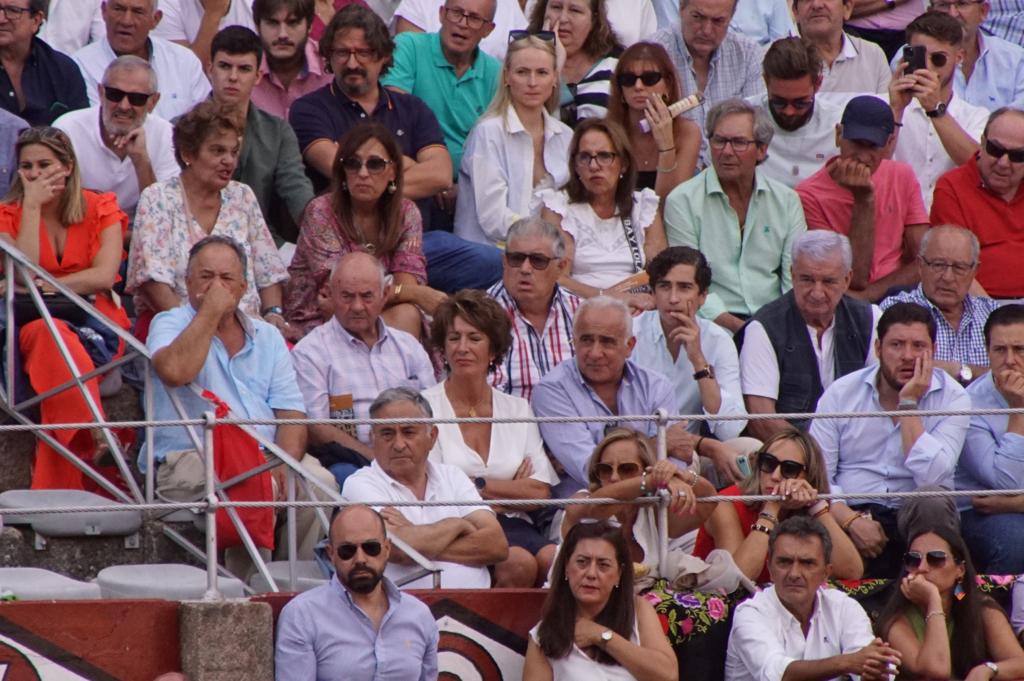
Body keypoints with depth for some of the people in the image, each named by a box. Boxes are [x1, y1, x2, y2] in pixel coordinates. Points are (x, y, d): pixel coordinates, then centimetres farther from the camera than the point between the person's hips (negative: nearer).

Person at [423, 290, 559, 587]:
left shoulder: (518, 409, 18)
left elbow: (540, 491, 7)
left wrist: (478, 485, -3)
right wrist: (512, 490, 1)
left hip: (512, 525, 3)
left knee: (558, 560, -31)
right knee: (519, 563, -34)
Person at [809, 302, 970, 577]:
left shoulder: (952, 398, 1)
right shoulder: (841, 393, 6)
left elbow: (931, 477, -14)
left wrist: (908, 403, -12)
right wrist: (852, 520, -19)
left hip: (915, 515, 0)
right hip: (848, 511, 0)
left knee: (935, 506, -35)